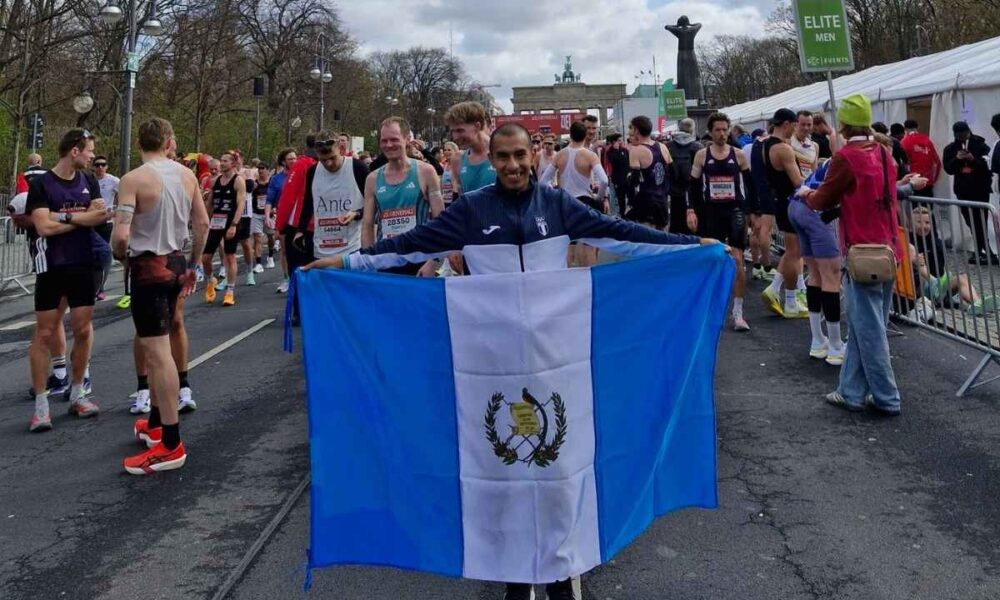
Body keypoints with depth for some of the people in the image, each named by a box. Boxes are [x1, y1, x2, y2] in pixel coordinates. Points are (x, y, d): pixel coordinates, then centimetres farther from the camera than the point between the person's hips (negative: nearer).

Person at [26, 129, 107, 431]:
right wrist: (83, 217, -8)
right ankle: (41, 403, 7)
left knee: (83, 330, 7)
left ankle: (77, 394, 20)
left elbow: (101, 215, -7)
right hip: (52, 268, -4)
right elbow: (44, 227, -17)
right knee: (44, 333, 0)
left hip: (83, 266, 4)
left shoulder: (89, 182, 7)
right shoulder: (41, 184, -7)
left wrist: (63, 216, -16)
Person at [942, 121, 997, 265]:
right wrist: (956, 159, -17)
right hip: (963, 190, 3)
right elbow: (948, 169, 0)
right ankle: (987, 252, 12)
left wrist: (974, 159, -22)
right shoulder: (950, 149, 5)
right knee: (971, 222, 4)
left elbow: (989, 164, -7)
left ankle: (980, 251, 1)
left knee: (980, 221, -6)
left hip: (981, 188, -3)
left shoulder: (980, 145, -2)